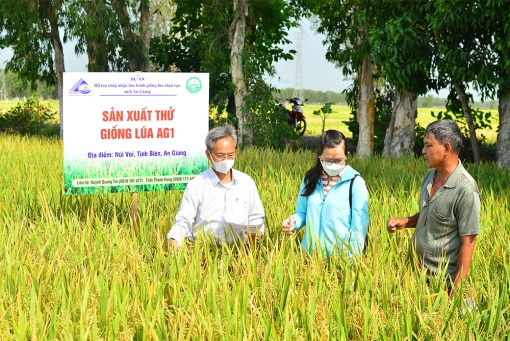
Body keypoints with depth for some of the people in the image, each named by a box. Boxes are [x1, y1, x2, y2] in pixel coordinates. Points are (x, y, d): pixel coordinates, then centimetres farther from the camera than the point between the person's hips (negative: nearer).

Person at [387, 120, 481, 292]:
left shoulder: (465, 190, -20)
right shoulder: (430, 176, 2)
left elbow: (468, 243, -18)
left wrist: (456, 287, -17)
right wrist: (405, 222, -1)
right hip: (417, 271, 7)